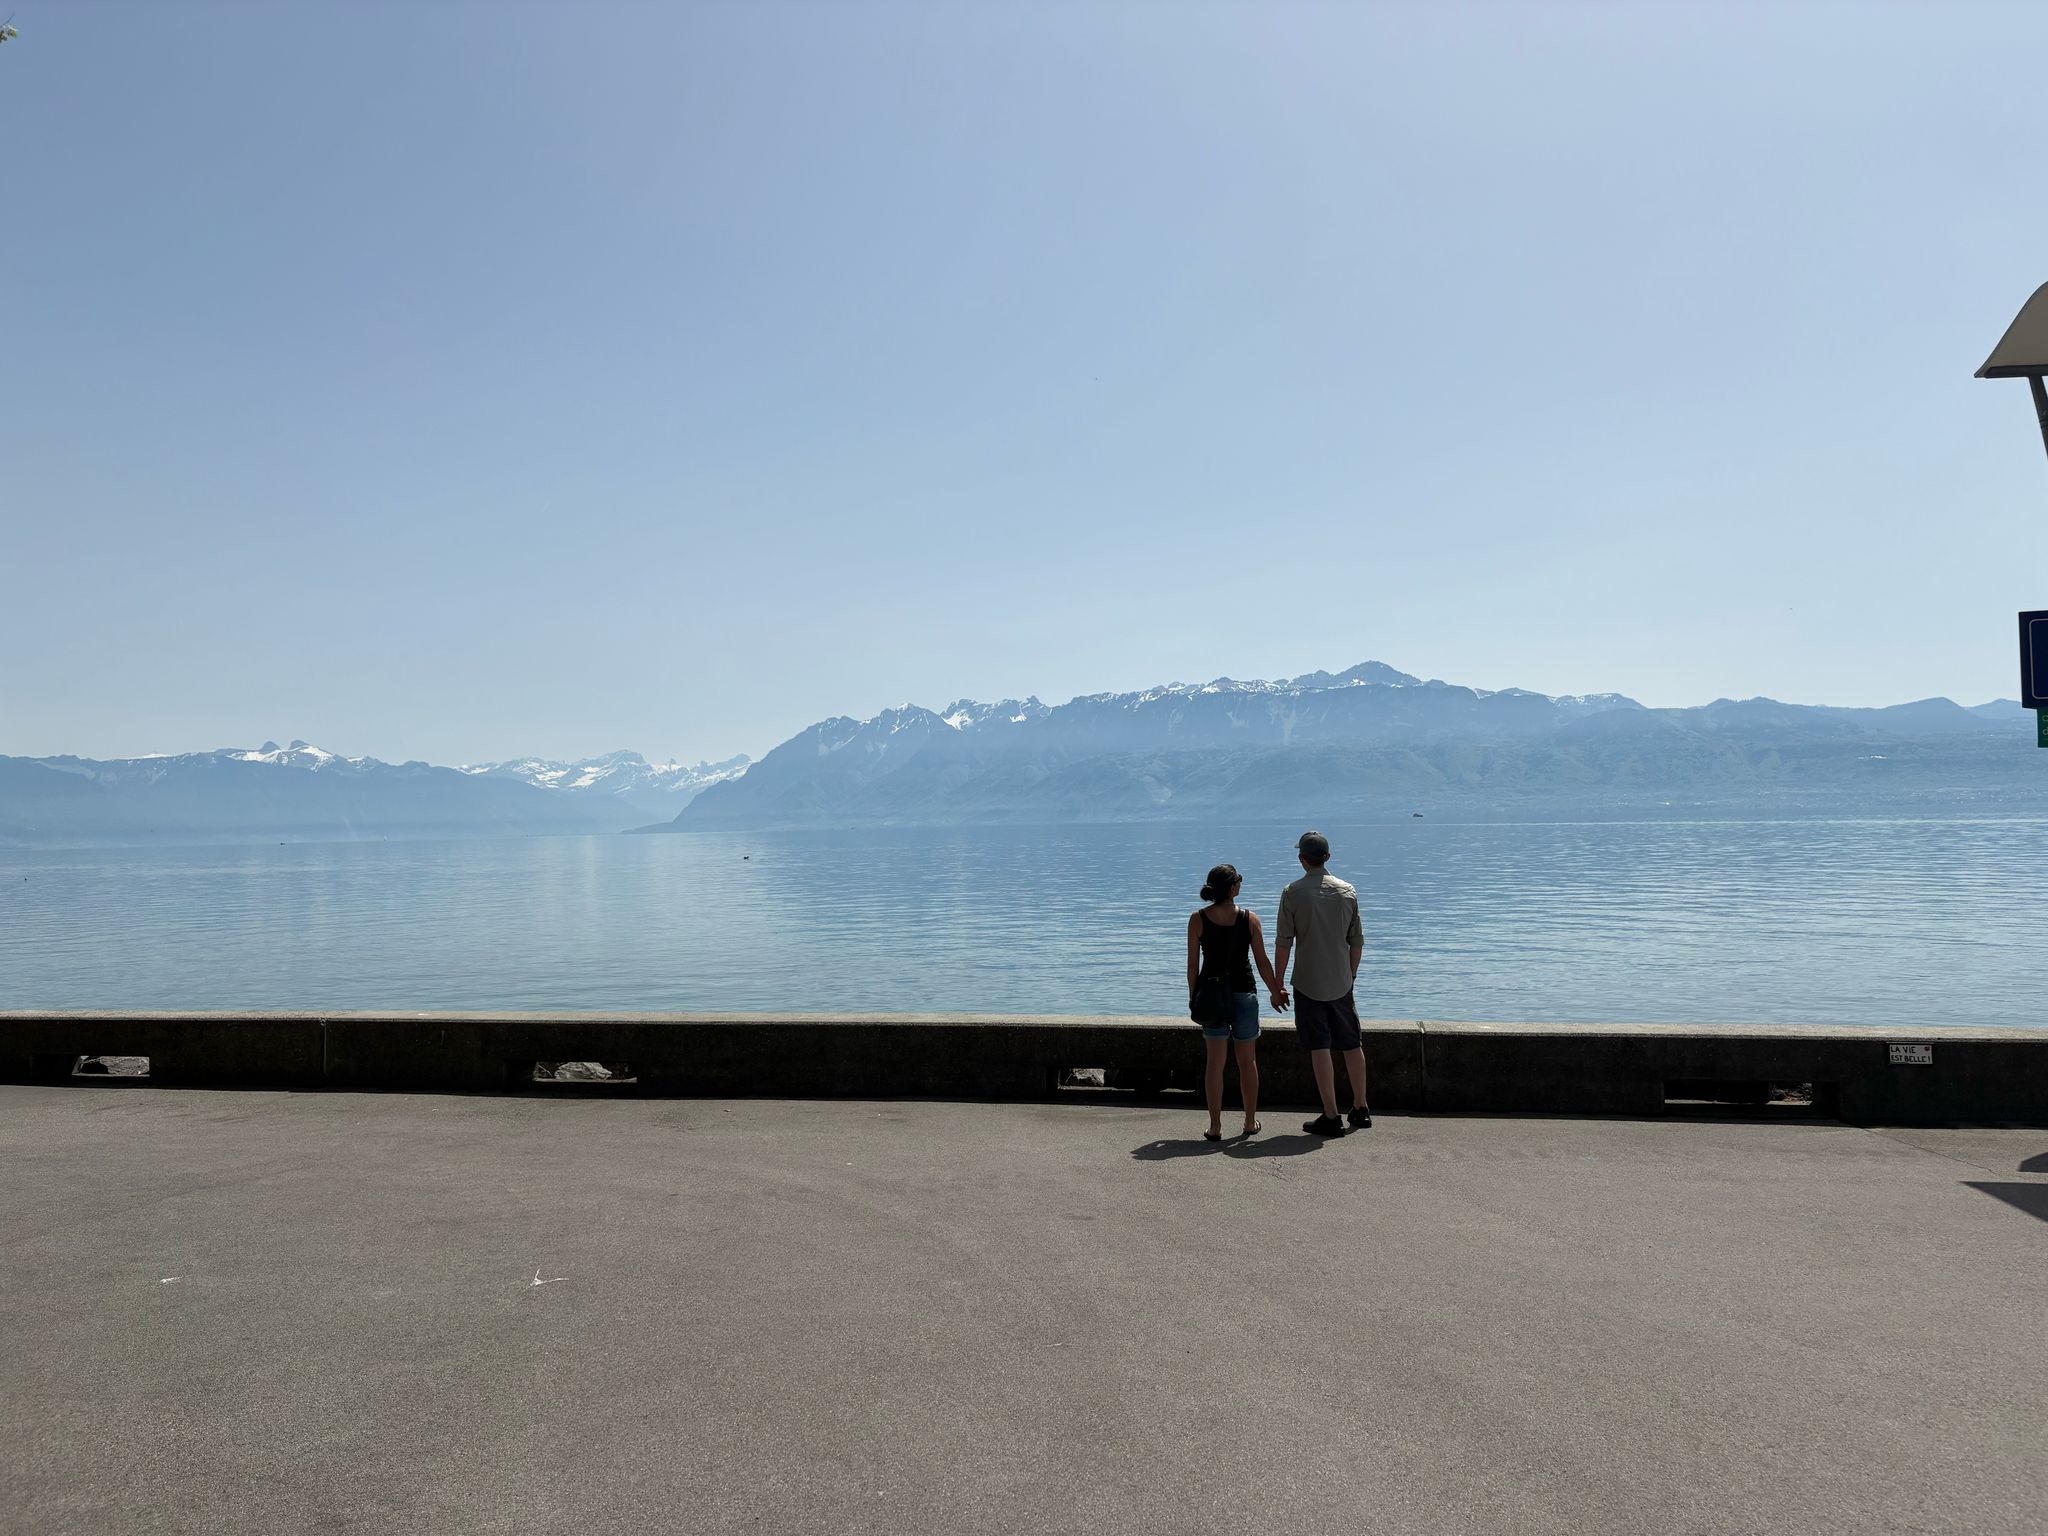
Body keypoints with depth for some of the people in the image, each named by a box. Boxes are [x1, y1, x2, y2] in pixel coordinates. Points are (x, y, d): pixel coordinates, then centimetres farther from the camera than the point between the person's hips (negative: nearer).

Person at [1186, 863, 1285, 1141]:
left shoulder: (1198, 920, -6)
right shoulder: (1250, 919, -6)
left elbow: (1193, 965, -4)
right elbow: (1263, 962, -2)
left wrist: (1193, 997, 7)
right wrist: (1276, 993, 10)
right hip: (1244, 993, 0)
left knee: (1215, 1061, 5)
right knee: (1247, 1061, 14)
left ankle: (1215, 1127, 5)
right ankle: (1251, 1122, 23)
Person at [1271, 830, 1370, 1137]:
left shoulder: (1293, 893, -10)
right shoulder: (1347, 891, 1)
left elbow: (1284, 943, -9)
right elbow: (1357, 941, 6)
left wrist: (1277, 986, -2)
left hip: (1308, 984, -4)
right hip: (1341, 982, 4)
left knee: (1320, 1049, 0)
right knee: (1352, 1045, 15)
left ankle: (1331, 1117, 2)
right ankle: (1360, 1109, 26)